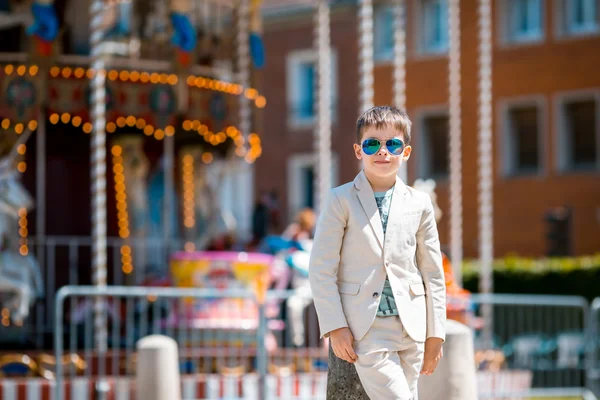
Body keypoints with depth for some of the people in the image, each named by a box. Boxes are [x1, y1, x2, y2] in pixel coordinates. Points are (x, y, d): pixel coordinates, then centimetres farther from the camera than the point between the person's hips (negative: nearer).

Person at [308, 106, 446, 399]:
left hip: (410, 329, 4)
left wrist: (435, 333, 8)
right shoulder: (341, 200, 0)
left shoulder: (419, 204, 8)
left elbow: (433, 273, 11)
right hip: (364, 328, -4)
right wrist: (335, 327, -9)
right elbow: (321, 269, -2)